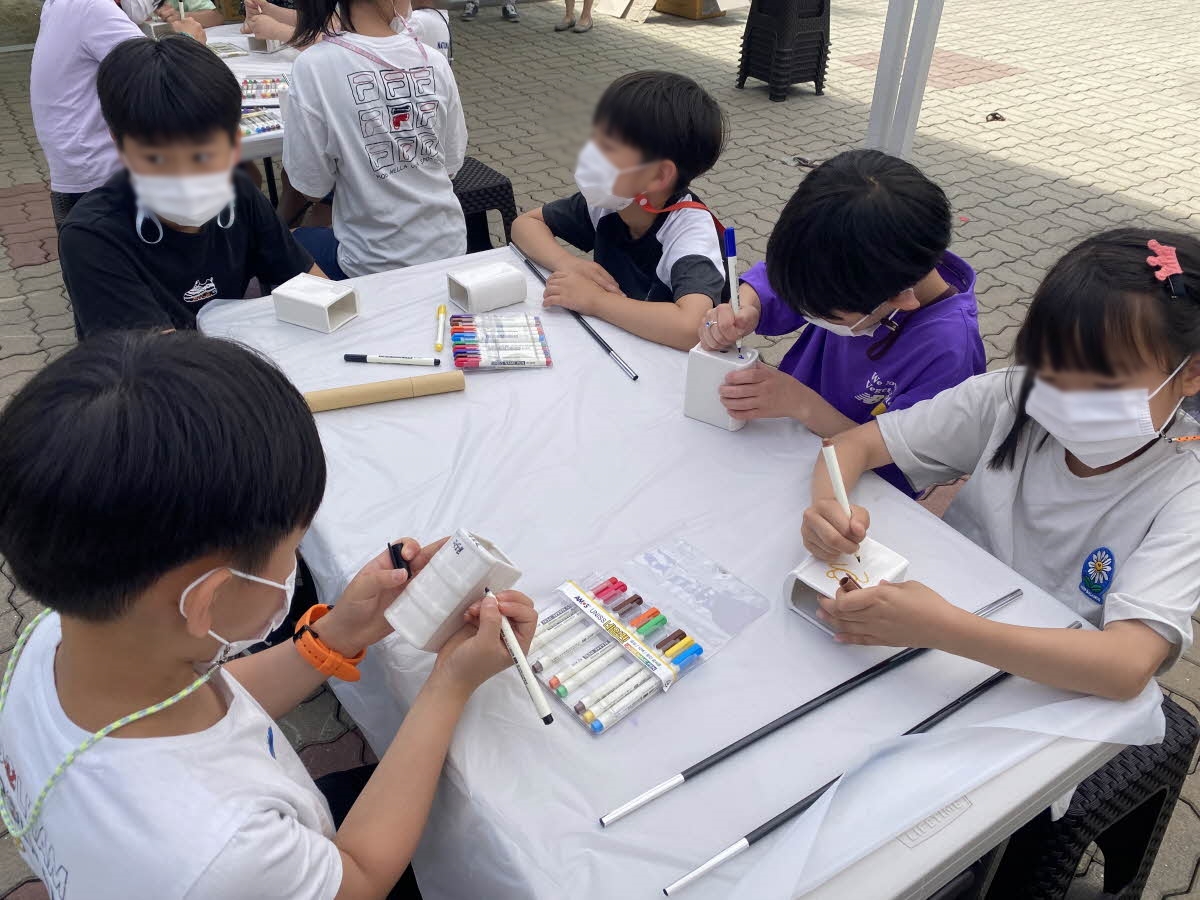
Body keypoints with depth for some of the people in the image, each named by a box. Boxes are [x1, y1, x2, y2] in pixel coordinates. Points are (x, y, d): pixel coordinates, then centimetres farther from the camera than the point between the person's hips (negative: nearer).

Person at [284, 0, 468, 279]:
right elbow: (452, 163, 5)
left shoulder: (314, 67, -17)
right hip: (450, 247, 4)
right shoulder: (434, 61, -6)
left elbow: (311, 183, -12)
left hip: (375, 264, -4)